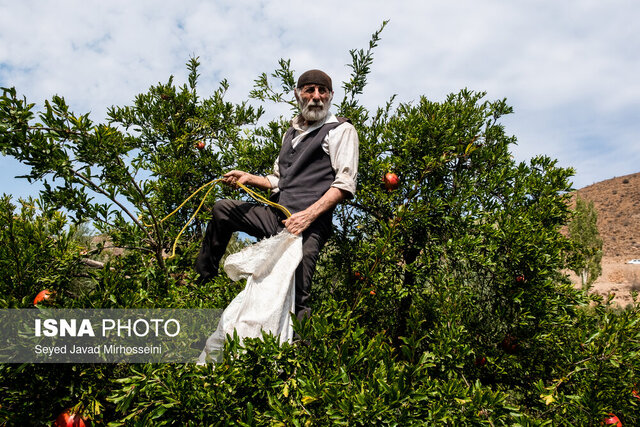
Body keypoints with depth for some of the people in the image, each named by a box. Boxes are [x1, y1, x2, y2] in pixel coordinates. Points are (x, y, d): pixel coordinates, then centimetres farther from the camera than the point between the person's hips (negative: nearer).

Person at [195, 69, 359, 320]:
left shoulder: (341, 130, 1)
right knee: (222, 209, 13)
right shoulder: (291, 133, 24)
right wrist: (249, 178, 11)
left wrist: (308, 215, -21)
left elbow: (345, 184, -11)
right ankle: (204, 275, 26)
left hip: (308, 225, -7)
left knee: (295, 302, -14)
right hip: (276, 215, 8)